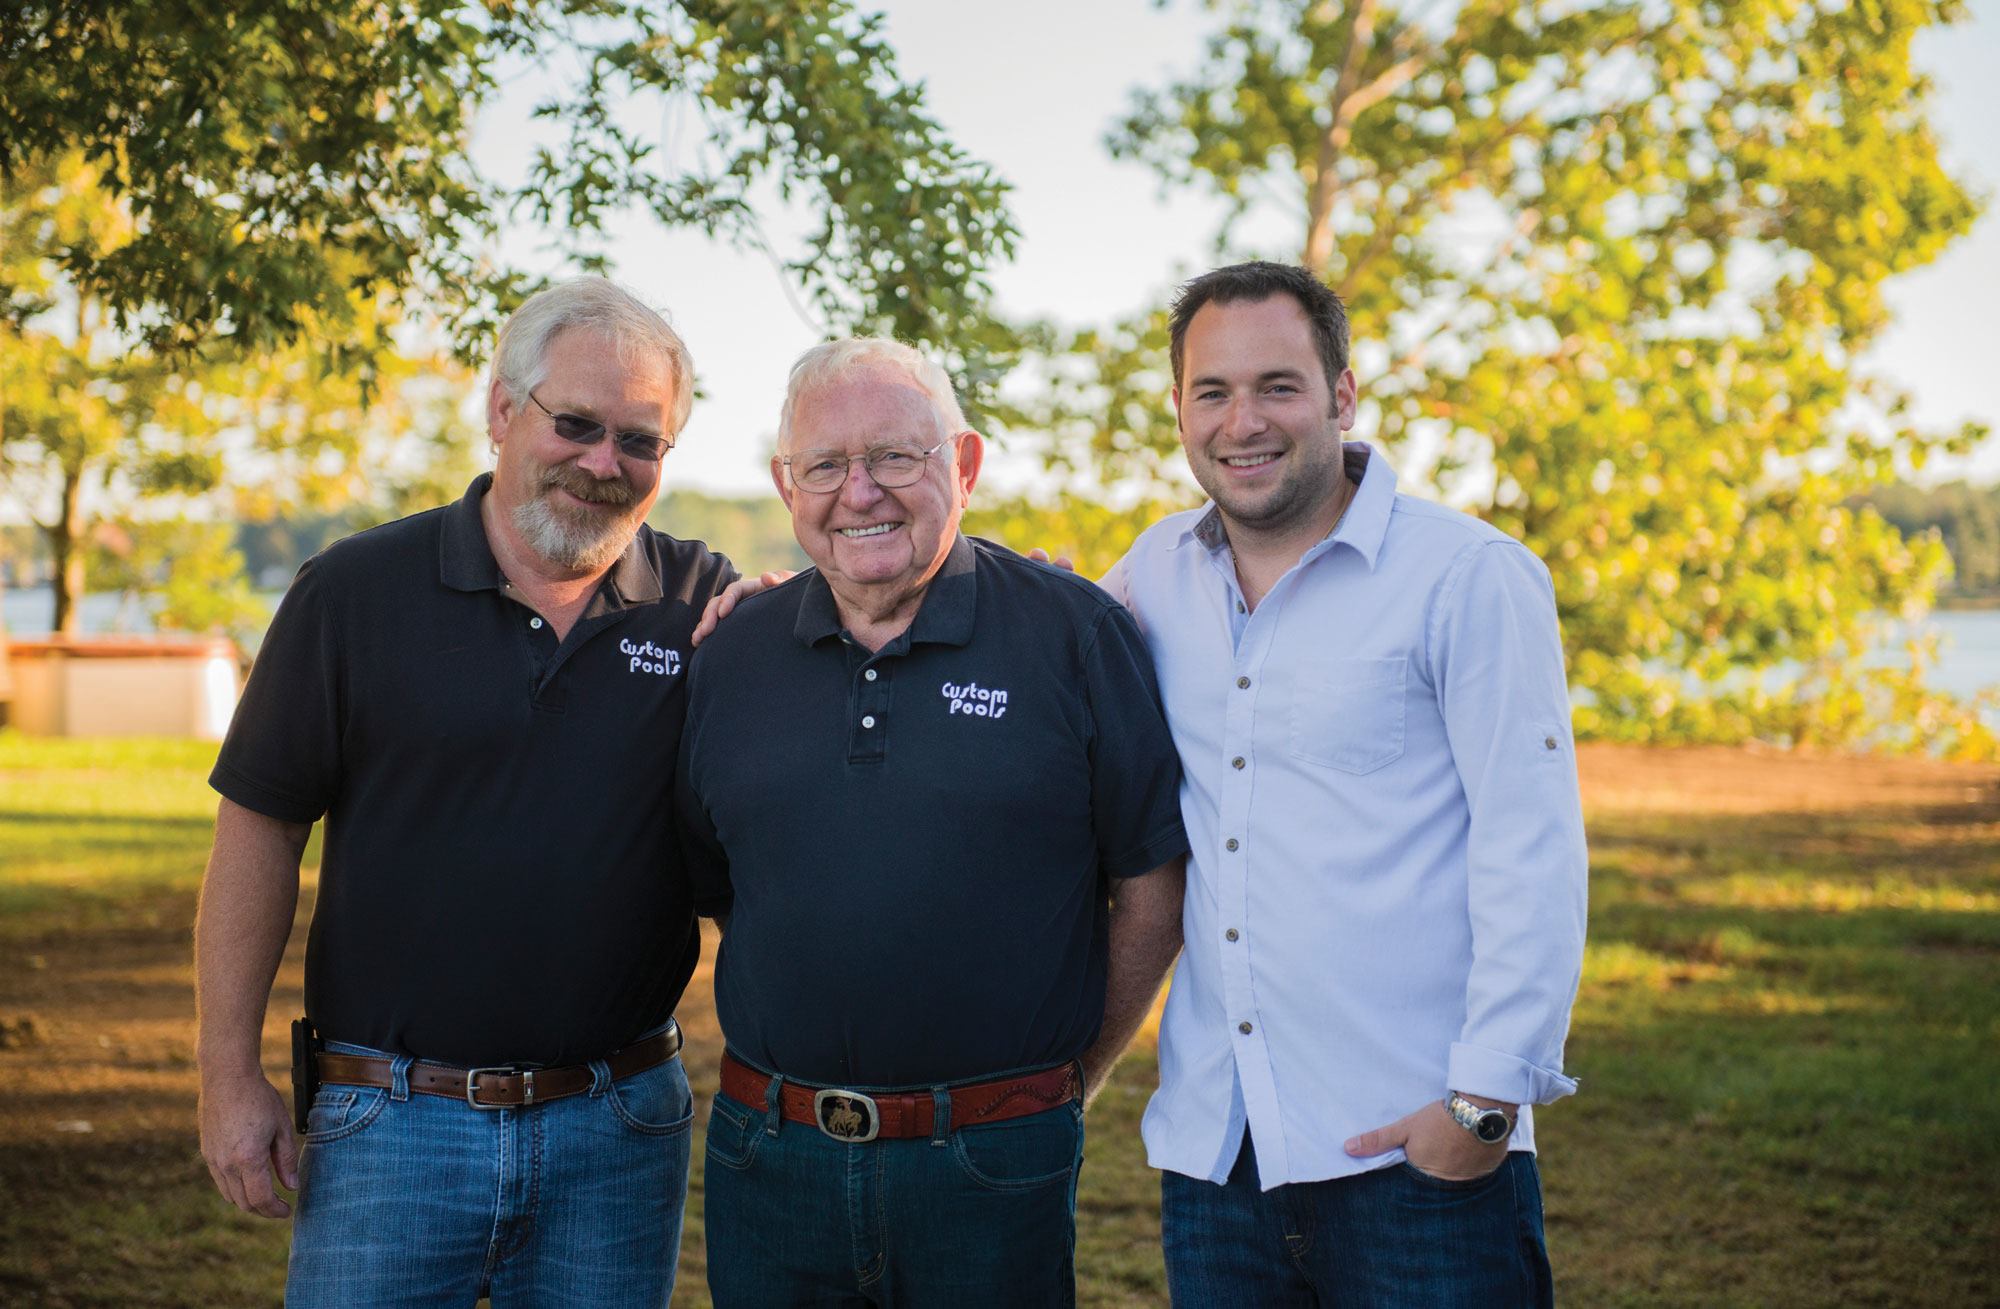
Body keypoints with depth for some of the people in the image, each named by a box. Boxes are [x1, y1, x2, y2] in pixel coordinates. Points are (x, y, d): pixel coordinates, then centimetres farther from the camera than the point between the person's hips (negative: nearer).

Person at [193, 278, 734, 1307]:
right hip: (389, 1122, -1)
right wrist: (230, 1073, -3)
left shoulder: (705, 607, 2)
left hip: (619, 1128, 2)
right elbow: (260, 829, 0)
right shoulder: (356, 590, -2)